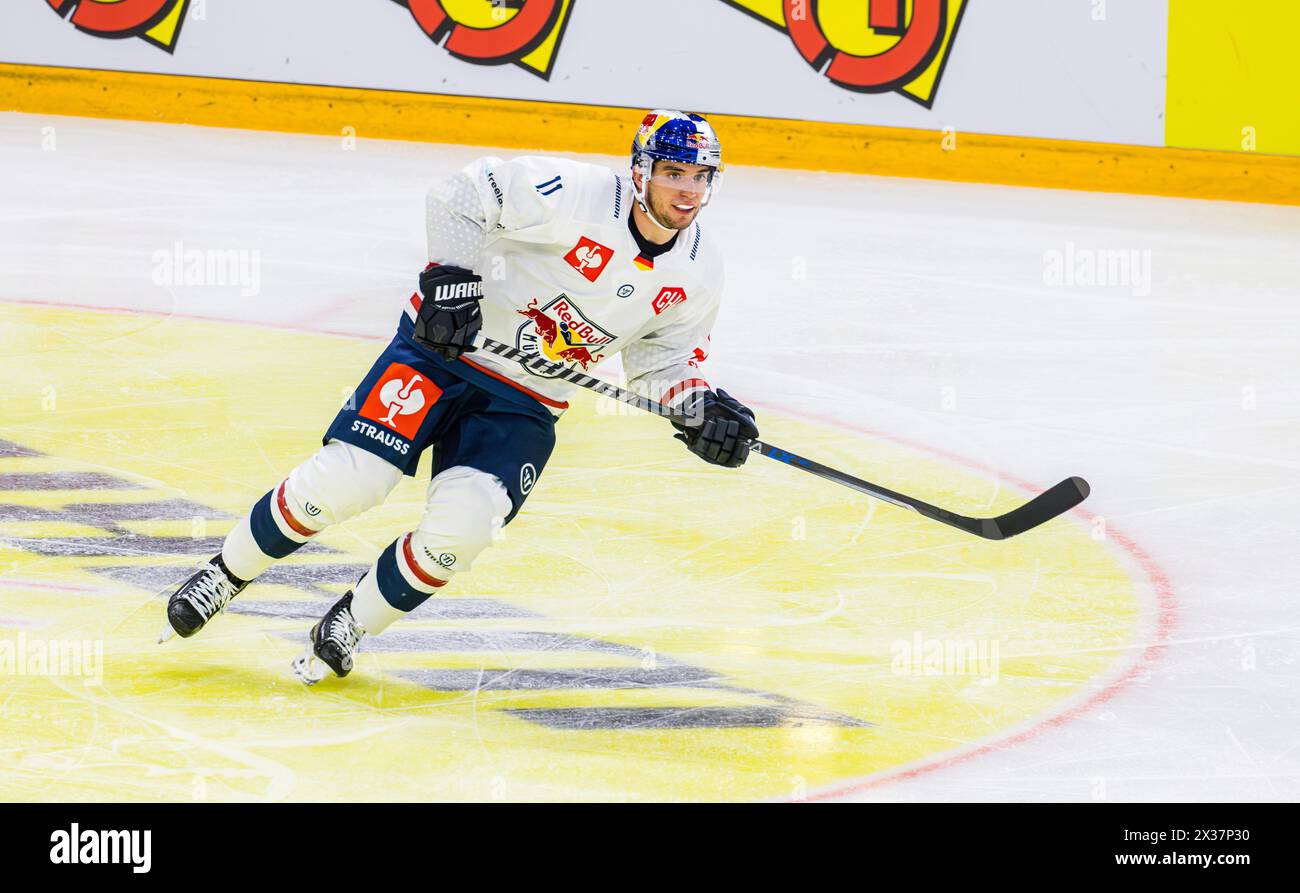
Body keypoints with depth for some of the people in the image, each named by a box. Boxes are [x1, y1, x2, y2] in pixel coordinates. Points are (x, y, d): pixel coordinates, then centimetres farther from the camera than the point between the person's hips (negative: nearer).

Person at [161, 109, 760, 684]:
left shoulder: (696, 275, -2)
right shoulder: (577, 195, -19)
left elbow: (661, 359, 11)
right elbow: (462, 195, -13)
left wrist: (701, 409, -7)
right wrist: (448, 279, -21)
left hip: (524, 406, 4)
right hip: (444, 347, -4)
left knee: (462, 523, -20)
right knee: (346, 478, -17)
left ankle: (350, 625, 4)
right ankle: (227, 575, 7)